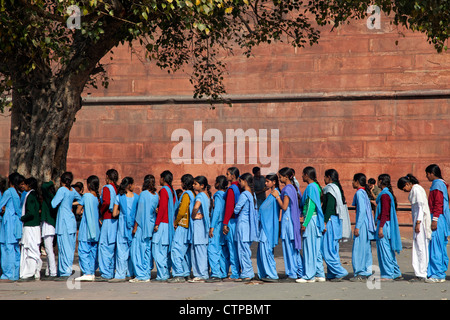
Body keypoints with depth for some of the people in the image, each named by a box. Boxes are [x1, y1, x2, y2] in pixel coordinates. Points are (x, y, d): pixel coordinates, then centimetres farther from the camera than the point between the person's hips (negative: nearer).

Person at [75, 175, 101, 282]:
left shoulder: (86, 196, -9)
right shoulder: (99, 197, 7)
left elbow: (78, 211, -5)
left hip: (86, 228, -6)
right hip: (96, 228, 6)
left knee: (83, 251, -6)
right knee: (93, 251, 10)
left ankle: (87, 273, -13)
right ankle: (92, 273, 10)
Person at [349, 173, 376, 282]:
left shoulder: (359, 193, -12)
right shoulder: (364, 192, 15)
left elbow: (362, 211, -19)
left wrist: (357, 227, -19)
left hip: (362, 224, -9)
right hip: (367, 224, 9)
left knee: (358, 248, -6)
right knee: (365, 249, 11)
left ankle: (360, 274, -6)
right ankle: (366, 273, 14)